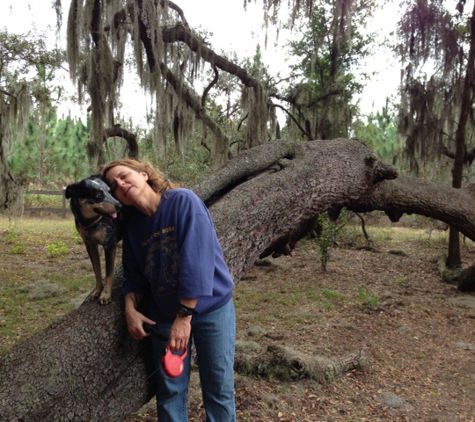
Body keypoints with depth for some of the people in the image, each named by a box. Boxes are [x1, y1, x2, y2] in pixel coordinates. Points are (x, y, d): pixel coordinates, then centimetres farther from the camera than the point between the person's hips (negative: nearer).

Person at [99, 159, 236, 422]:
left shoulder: (183, 200, -17)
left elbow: (196, 259, -23)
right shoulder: (132, 226, 1)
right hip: (164, 313, 4)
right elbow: (134, 275, 10)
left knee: (218, 389, 6)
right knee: (170, 389, 9)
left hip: (211, 308, -4)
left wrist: (184, 316, -23)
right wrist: (130, 308, -9)